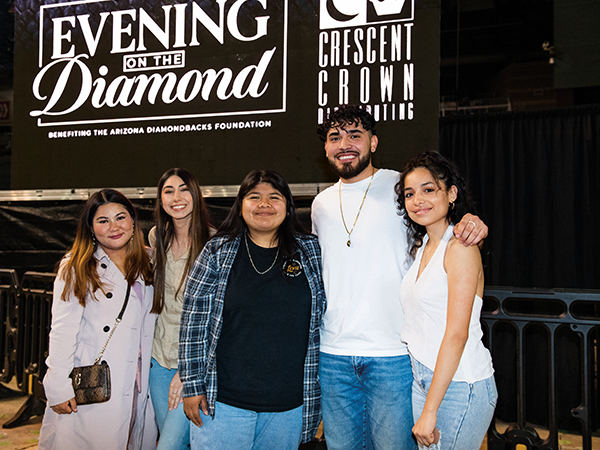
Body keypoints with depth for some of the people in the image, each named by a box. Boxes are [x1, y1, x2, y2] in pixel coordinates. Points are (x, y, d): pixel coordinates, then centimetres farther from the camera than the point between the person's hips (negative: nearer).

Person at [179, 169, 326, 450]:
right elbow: (194, 320, -2)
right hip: (224, 401, -1)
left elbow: (321, 321, 8)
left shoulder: (310, 252, 3)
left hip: (289, 404, 2)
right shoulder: (217, 252, -1)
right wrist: (192, 386, -4)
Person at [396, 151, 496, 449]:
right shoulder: (421, 246, 11)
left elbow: (457, 334, -19)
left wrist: (430, 410, -19)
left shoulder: (461, 247, -14)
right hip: (423, 380, 7)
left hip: (459, 384, -7)